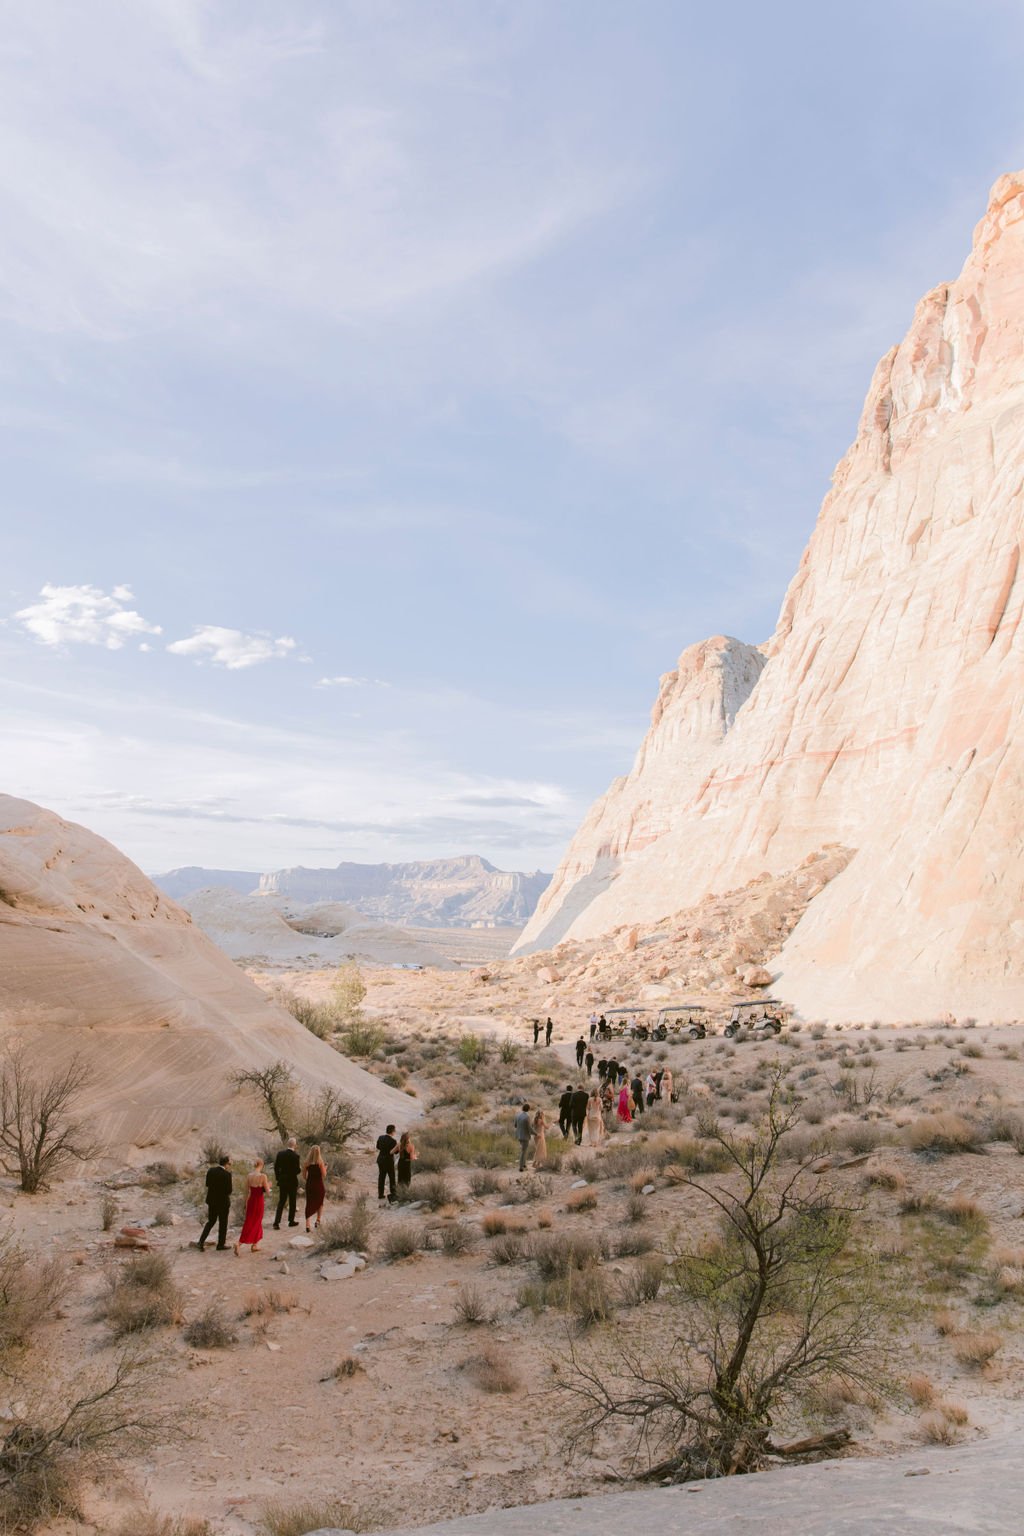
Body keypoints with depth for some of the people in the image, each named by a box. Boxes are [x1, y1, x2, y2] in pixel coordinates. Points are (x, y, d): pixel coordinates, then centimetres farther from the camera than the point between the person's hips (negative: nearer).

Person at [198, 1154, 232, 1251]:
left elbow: (207, 1185, 5)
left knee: (211, 1221, 20)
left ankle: (201, 1241, 10)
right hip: (223, 1201, -5)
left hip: (212, 1201, 5)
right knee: (223, 1223, 13)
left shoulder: (210, 1171, -3)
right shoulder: (227, 1174, -20)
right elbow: (229, 1191, -16)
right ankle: (221, 1244, 21)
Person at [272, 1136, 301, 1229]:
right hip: (292, 1181, -4)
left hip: (282, 1181, 4)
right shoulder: (296, 1156, -17)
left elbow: (276, 1167, 1)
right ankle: (291, 1221, 21)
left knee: (281, 1202, 10)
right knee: (292, 1202, 13)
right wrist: (300, 1168, 6)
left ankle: (276, 1222, 1)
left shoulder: (280, 1154, -4)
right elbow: (297, 1170, -17)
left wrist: (278, 1178, 13)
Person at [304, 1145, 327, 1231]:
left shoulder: (307, 1162, -1)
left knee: (309, 1204, 5)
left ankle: (307, 1224, -6)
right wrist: (325, 1168, 7)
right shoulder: (320, 1162, -11)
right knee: (320, 1203, 22)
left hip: (309, 1184, 2)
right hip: (319, 1184, -2)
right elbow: (324, 1175, -11)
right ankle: (318, 1220, 20)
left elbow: (304, 1174, 5)